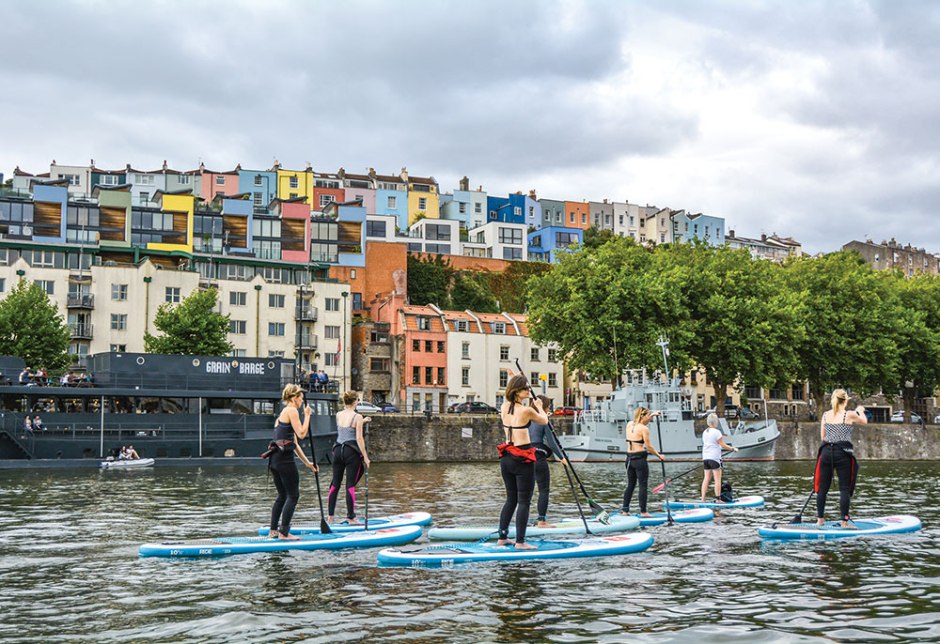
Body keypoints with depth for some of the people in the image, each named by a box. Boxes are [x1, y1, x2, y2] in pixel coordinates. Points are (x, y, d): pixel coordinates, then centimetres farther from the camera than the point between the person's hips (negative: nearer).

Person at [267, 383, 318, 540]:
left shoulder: (284, 412, 24)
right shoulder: (292, 410, -6)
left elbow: (294, 443, 25)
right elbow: (301, 434, -13)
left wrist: (307, 462, 26)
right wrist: (307, 415, -2)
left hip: (274, 458, 9)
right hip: (284, 458, -9)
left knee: (282, 495, 17)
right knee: (293, 495, -2)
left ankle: (273, 531, 18)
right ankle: (284, 533, -3)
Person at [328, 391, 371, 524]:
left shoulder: (338, 415, 6)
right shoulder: (357, 417, -10)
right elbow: (359, 438, -13)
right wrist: (365, 457, -9)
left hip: (338, 450, 5)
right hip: (352, 452, -5)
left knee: (335, 483, 11)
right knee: (350, 485, -1)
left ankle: (330, 516, 14)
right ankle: (351, 518, 2)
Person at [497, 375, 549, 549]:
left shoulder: (504, 408, 3)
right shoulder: (526, 410, -14)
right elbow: (544, 421, 5)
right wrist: (539, 407, 23)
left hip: (506, 457, 7)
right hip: (523, 459, -7)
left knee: (511, 499, 18)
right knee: (524, 501, -1)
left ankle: (502, 537, 20)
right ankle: (520, 541, -2)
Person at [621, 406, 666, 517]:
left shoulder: (629, 424, 9)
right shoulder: (644, 429, -12)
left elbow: (639, 420, 31)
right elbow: (649, 446, -11)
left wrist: (652, 414, 37)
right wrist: (659, 456, 1)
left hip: (629, 458, 7)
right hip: (640, 459, -7)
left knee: (630, 485, 15)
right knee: (643, 485, 0)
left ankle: (625, 510, 15)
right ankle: (643, 511, 2)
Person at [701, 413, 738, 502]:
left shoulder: (705, 432, 11)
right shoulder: (716, 432, -11)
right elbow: (723, 445, -11)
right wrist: (733, 449, 1)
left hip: (705, 458, 7)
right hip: (714, 458, -7)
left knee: (706, 478, 7)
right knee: (717, 479, -2)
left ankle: (703, 499, 4)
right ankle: (718, 499, -4)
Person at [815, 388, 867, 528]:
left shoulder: (825, 415, 5)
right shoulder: (850, 414, -5)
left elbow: (822, 436, 10)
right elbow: (864, 421, 16)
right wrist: (860, 411, 34)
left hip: (826, 452, 4)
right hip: (843, 454, -4)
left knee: (823, 487, 10)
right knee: (845, 488, 2)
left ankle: (820, 519, 15)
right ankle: (844, 521, 2)